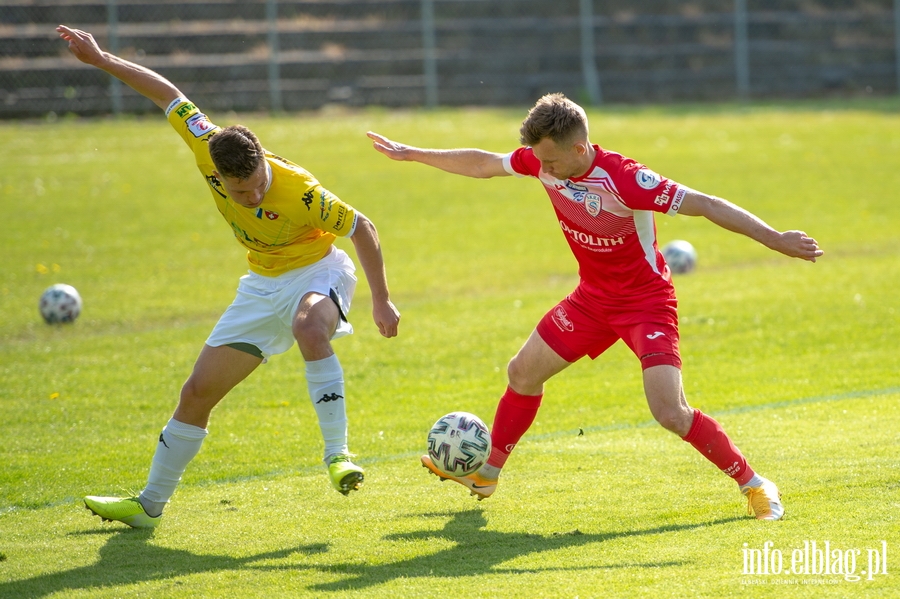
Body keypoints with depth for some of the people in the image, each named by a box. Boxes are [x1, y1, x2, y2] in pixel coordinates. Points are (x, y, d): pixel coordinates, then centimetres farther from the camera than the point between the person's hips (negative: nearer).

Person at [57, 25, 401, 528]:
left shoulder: (301, 194, -34)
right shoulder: (209, 151, -21)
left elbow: (363, 229, -19)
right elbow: (168, 94, -6)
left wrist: (382, 300, -16)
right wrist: (102, 60, -3)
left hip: (316, 272, -5)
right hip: (264, 283, 5)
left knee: (310, 330, -43)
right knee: (199, 391, 5)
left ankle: (338, 453, -35)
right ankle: (150, 504, 19)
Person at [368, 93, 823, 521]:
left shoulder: (624, 179, -32)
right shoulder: (543, 160, -12)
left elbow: (706, 205, -31)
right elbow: (483, 164, 6)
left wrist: (776, 239, -36)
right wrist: (412, 154, 13)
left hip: (646, 300, -8)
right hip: (593, 297, 8)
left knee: (670, 413, -21)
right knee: (522, 373, 15)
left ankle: (754, 485, -5)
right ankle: (485, 475, 35)